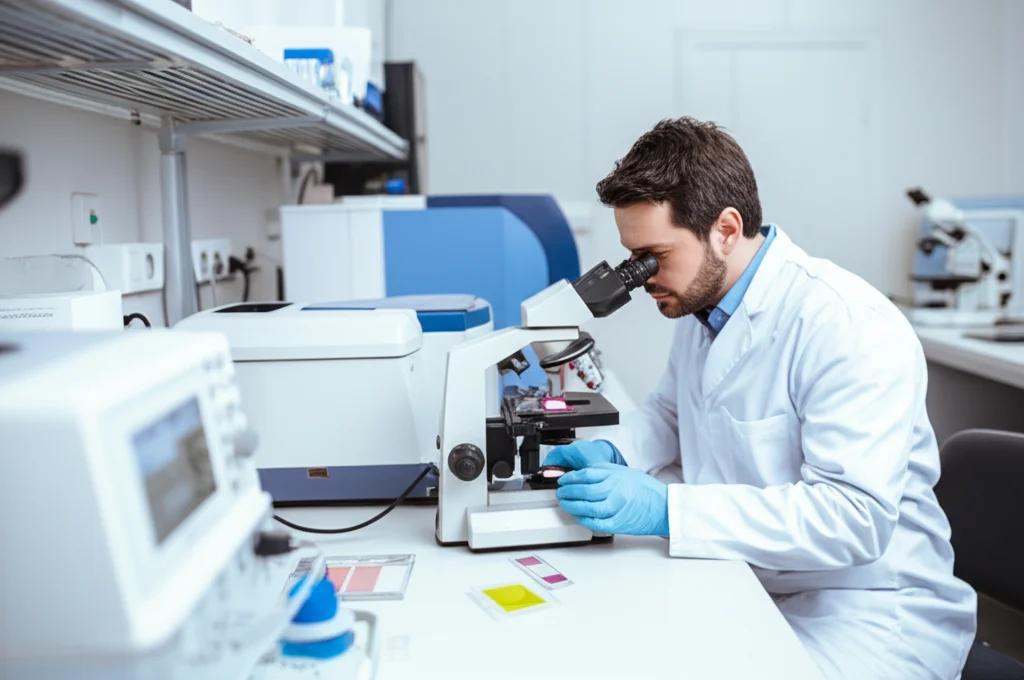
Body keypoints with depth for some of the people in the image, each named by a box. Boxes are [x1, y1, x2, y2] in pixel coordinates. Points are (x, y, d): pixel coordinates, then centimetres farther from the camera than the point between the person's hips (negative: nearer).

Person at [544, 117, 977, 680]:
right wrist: (612, 453, -2)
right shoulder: (700, 304, 3)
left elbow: (854, 516, -29)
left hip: (861, 607, -7)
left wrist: (667, 509, -33)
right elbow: (670, 411, 20)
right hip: (738, 586, 7)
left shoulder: (852, 327, -22)